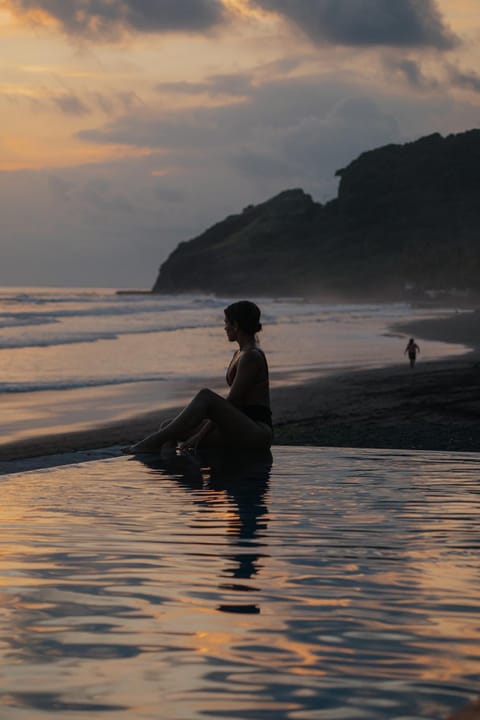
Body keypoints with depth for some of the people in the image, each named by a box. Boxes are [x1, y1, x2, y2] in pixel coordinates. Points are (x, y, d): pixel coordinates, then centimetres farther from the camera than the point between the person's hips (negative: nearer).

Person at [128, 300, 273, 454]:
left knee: (205, 396, -29)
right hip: (239, 430, 10)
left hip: (258, 432, -10)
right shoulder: (239, 354, 20)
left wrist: (200, 436, -14)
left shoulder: (252, 356, -10)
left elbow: (230, 401, -14)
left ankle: (153, 443, -30)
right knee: (169, 427, -3)